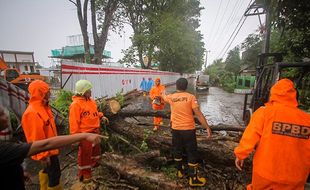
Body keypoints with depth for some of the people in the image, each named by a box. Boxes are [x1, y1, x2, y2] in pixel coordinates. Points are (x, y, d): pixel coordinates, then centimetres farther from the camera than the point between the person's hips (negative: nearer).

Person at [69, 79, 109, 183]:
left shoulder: (91, 100, 6)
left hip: (95, 131, 8)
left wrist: (101, 116, 4)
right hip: (85, 134, -8)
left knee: (96, 149, 26)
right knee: (85, 153, 8)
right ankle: (84, 174, 27)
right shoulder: (76, 104, -20)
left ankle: (94, 163, 51)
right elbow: (74, 122, -20)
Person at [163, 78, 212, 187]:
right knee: (192, 153, 8)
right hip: (188, 129, -3)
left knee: (177, 150, 19)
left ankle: (180, 171, 37)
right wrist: (207, 127, -8)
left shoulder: (171, 97, 1)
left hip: (175, 129, 4)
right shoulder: (191, 97, -10)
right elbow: (198, 114, -14)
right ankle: (193, 179, 18)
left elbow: (164, 97, 25)